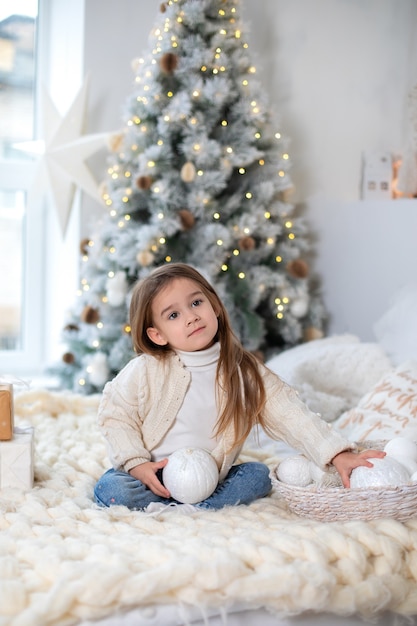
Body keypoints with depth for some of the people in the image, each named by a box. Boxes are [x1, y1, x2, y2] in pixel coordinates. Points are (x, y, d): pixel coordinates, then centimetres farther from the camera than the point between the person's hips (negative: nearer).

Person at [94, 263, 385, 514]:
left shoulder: (245, 371, -9)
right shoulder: (145, 371, -13)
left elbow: (291, 414, -13)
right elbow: (115, 415, -4)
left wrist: (338, 454, -23)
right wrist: (137, 463, -16)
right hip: (153, 476, -2)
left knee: (258, 475, -16)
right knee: (110, 489, -26)